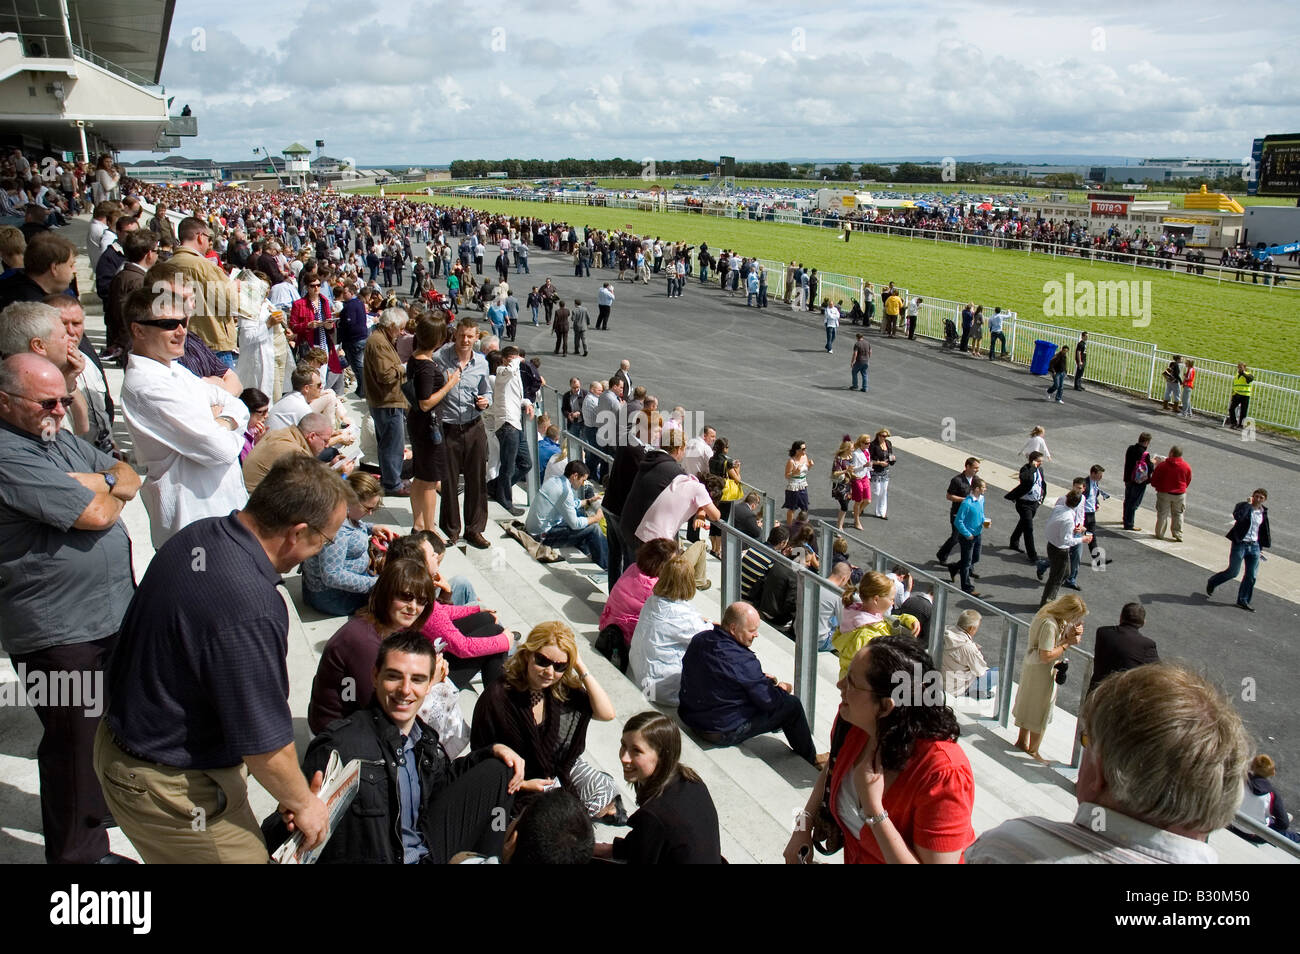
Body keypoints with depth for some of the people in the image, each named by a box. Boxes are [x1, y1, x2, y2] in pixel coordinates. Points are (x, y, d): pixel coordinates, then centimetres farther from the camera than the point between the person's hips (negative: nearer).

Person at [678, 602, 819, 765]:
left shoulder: (699, 639, -4)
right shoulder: (742, 660, -29)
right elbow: (769, 701, -17)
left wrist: (761, 679, 10)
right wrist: (783, 688, 4)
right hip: (724, 733, -8)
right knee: (792, 704, 3)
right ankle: (810, 761, 24)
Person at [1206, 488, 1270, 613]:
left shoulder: (1263, 512, 7)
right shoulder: (1243, 506, -9)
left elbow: (1263, 531, 17)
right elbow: (1237, 516, -31)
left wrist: (1261, 546, 16)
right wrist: (1248, 504, -23)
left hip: (1254, 546, 5)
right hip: (1240, 543, -5)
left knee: (1251, 575, 3)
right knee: (1233, 572, -1)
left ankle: (1243, 600, 14)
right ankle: (1211, 583, 25)